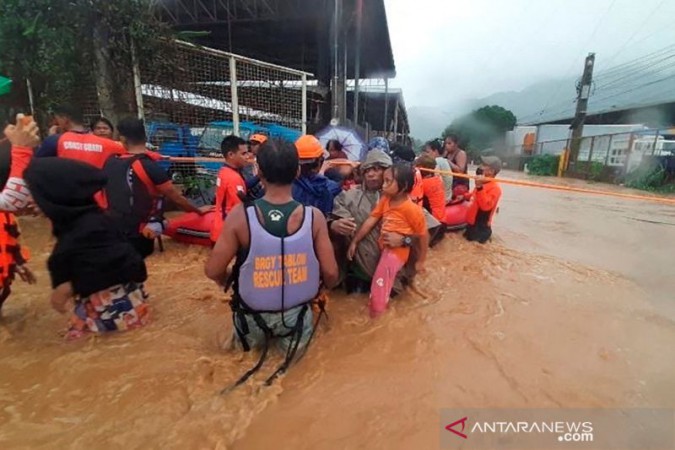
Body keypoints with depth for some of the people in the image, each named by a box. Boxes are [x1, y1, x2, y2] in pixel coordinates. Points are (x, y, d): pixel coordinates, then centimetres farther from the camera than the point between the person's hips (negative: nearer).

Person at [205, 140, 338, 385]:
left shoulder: (240, 216, -21)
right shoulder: (314, 217, -19)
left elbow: (214, 271, -12)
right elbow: (331, 274, -13)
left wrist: (233, 284, 10)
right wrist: (318, 290, 10)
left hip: (253, 317, 1)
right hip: (296, 315, 0)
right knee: (298, 328, 33)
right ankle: (290, 336, 13)